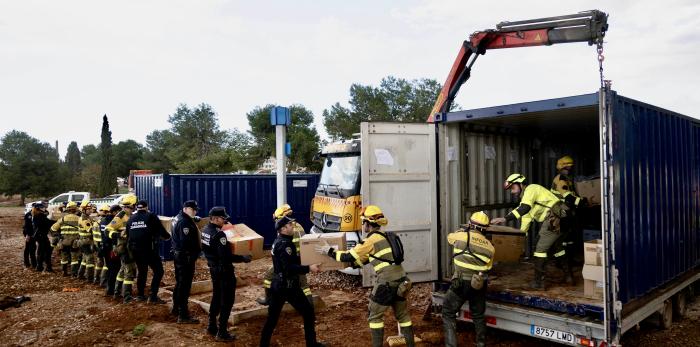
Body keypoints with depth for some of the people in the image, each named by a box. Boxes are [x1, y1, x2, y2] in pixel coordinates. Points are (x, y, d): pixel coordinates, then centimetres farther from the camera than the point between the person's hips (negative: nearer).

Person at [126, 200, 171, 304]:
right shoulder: (151, 217, -5)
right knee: (158, 271, -1)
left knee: (141, 271, 20)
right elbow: (161, 230, -7)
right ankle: (153, 296, -8)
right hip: (149, 249, -7)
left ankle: (140, 295, 26)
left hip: (135, 250, 7)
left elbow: (127, 234, 18)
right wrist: (167, 236, 12)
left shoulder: (131, 219, 12)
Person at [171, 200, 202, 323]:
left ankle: (176, 308, 36)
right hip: (186, 257, -11)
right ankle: (183, 315, -3)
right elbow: (186, 242, -26)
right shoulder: (185, 222, -20)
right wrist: (195, 253, -18)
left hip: (179, 255, 11)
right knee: (185, 285, -7)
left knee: (180, 283, 22)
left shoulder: (179, 218, 13)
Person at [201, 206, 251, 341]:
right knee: (227, 300, 1)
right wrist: (243, 258, -18)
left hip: (214, 268, 9)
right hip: (224, 270, -9)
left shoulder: (205, 230, 3)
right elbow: (226, 257, -29)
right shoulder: (219, 234, -26)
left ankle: (212, 326, 31)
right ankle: (222, 332, 5)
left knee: (216, 297, 21)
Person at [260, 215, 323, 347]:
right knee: (308, 312, 4)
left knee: (272, 316, 13)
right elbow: (289, 268, -28)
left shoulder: (278, 242, 11)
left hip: (278, 284, 9)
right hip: (288, 286, -9)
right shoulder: (285, 244, -20)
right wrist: (309, 268, -30)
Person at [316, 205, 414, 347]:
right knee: (403, 314, 18)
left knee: (375, 316, 7)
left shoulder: (372, 239, -10)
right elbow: (366, 259, 23)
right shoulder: (384, 236, 16)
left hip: (386, 282, -8)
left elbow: (350, 257, -7)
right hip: (401, 280, 8)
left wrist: (330, 251, 3)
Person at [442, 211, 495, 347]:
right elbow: (487, 267, 11)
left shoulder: (461, 236, -7)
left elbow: (449, 237, 16)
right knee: (478, 316, 23)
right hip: (479, 285, 4)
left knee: (448, 314, 10)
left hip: (460, 283, -4)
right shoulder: (490, 247, 4)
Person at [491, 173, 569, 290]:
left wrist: (505, 219, -37)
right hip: (554, 221, 11)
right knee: (556, 248, 22)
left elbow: (524, 209, -29)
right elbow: (526, 217, 21)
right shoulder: (525, 197, 19)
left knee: (540, 248, -9)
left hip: (553, 218, -11)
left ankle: (539, 282, -5)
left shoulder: (531, 189, -12)